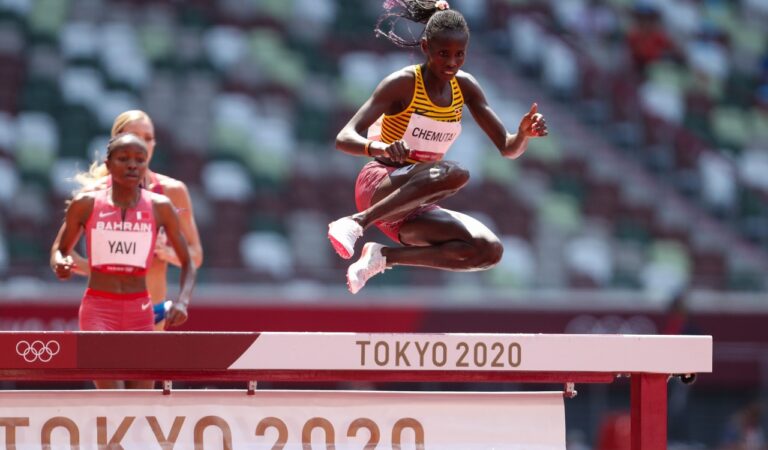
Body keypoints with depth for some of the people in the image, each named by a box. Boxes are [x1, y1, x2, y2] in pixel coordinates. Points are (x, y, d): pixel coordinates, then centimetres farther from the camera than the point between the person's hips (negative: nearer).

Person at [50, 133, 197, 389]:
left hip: (139, 311, 2)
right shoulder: (86, 205, 0)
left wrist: (182, 301, -13)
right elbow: (59, 250, 13)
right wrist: (60, 264, -11)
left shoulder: (160, 208, 2)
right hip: (98, 308, -2)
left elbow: (187, 263, 6)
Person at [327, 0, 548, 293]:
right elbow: (344, 139, -20)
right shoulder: (403, 84, -12)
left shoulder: (465, 87, 5)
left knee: (489, 251, -17)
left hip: (416, 207, 7)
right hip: (378, 187, -7)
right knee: (453, 174, -36)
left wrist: (524, 134, -17)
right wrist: (381, 148, -41)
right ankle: (357, 222, -31)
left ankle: (384, 257, -7)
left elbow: (508, 149, 8)